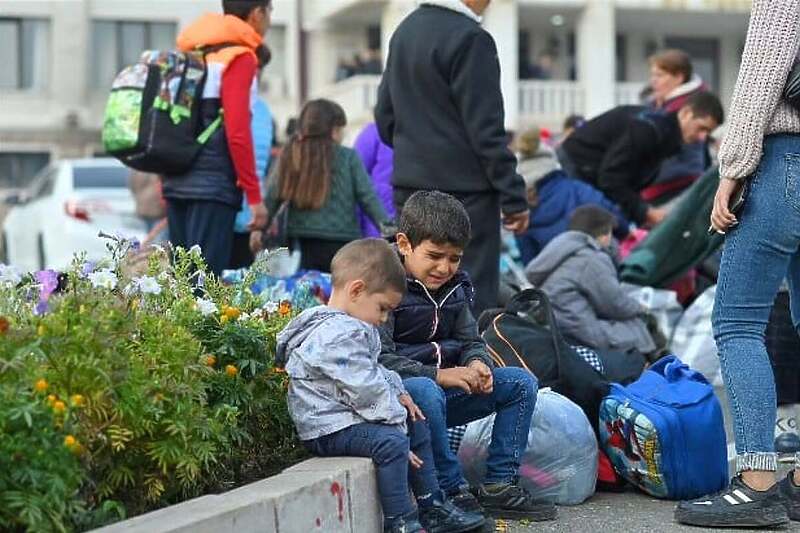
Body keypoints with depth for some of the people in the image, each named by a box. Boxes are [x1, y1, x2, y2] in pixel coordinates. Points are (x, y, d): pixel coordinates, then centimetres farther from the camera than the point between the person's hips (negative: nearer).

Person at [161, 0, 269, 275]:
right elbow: (237, 132, -15)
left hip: (177, 181, 8)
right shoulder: (240, 59, -7)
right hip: (214, 186, -8)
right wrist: (254, 196, -13)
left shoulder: (193, 53, 17)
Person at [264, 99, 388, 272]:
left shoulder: (290, 156, 5)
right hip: (340, 244, -2)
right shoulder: (348, 157, -1)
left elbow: (272, 199, 3)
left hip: (300, 245, 3)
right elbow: (368, 198, -3)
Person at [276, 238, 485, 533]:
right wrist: (394, 420, -19)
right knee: (391, 442, -31)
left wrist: (397, 392, 10)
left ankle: (433, 508, 23)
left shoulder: (350, 327, 14)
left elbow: (374, 371, 25)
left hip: (350, 417, 12)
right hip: (330, 428, -12)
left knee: (417, 427, 17)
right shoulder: (336, 336, -23)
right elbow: (366, 389, -25)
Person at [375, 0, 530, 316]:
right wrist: (514, 197, -12)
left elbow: (385, 117, 18)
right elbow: (486, 130, -16)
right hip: (464, 189, -8)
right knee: (473, 295, -4)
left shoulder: (404, 31, 12)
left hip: (409, 187, 8)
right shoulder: (469, 38, -14)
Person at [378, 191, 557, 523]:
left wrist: (477, 364, -10)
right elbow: (377, 359, -22)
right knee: (426, 392, -41)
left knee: (520, 382, -2)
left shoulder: (453, 287, 11)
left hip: (443, 386, 8)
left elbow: (470, 341, 16)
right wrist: (438, 375, -29)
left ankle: (499, 485, -6)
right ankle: (452, 492, -28)